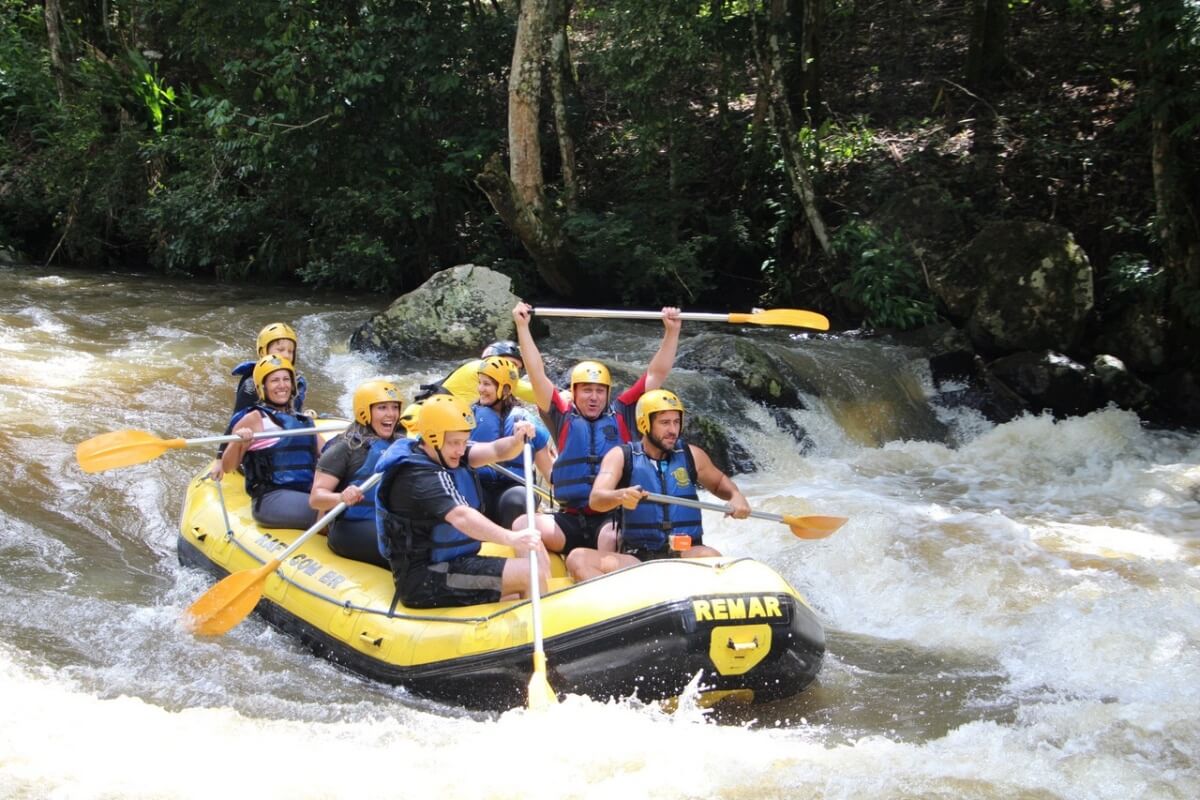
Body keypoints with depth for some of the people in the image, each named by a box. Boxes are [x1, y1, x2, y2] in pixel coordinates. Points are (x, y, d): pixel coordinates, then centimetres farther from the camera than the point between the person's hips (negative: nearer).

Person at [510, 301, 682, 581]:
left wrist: (671, 331, 4)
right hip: (571, 520, 2)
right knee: (522, 526, -23)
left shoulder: (622, 413, 11)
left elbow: (656, 374, 10)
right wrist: (522, 327, 0)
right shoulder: (564, 417, 11)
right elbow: (537, 376, 4)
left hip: (615, 517, -2)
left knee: (610, 538, -37)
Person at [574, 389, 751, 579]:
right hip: (635, 559, -1)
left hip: (686, 556, 1)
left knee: (709, 557, -34)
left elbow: (719, 482, 28)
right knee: (580, 558, -28)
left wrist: (736, 496, 3)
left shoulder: (691, 455, 11)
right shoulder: (621, 456, 4)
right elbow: (595, 499, -10)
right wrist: (620, 496, -34)